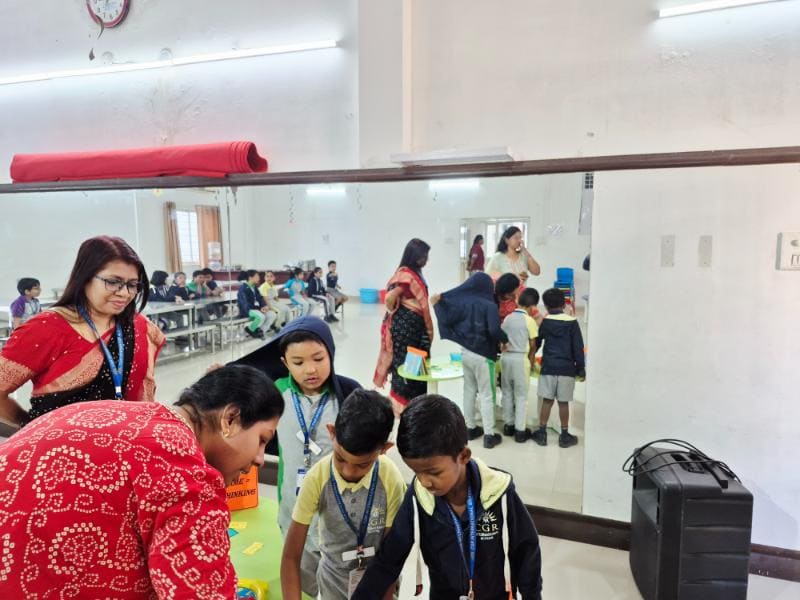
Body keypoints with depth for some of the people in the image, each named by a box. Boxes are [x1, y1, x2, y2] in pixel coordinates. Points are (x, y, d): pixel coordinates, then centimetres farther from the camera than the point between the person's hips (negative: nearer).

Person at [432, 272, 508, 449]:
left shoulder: (462, 302, -1)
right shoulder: (489, 305, -16)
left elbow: (447, 320, -2)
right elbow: (494, 330, -26)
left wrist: (437, 304, 12)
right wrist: (505, 339, -7)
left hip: (465, 352, 6)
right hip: (483, 355, -5)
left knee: (469, 390, 18)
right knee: (486, 395, 4)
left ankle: (470, 428, 27)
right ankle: (489, 435, 9)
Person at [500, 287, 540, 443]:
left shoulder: (508, 318, 7)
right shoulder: (529, 320, -8)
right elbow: (533, 345, -4)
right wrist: (532, 360, 10)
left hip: (505, 357, 5)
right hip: (520, 358, -5)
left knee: (507, 393, 14)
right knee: (521, 396, 3)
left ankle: (508, 425, 23)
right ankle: (520, 430, 7)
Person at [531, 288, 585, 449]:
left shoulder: (544, 322, 1)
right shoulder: (572, 322, -4)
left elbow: (535, 344, 9)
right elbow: (578, 348, -3)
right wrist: (581, 368, 4)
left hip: (548, 367, 1)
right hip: (567, 368, -1)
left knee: (547, 400, 7)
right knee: (563, 402, 6)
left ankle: (541, 432, 12)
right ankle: (564, 435, 14)